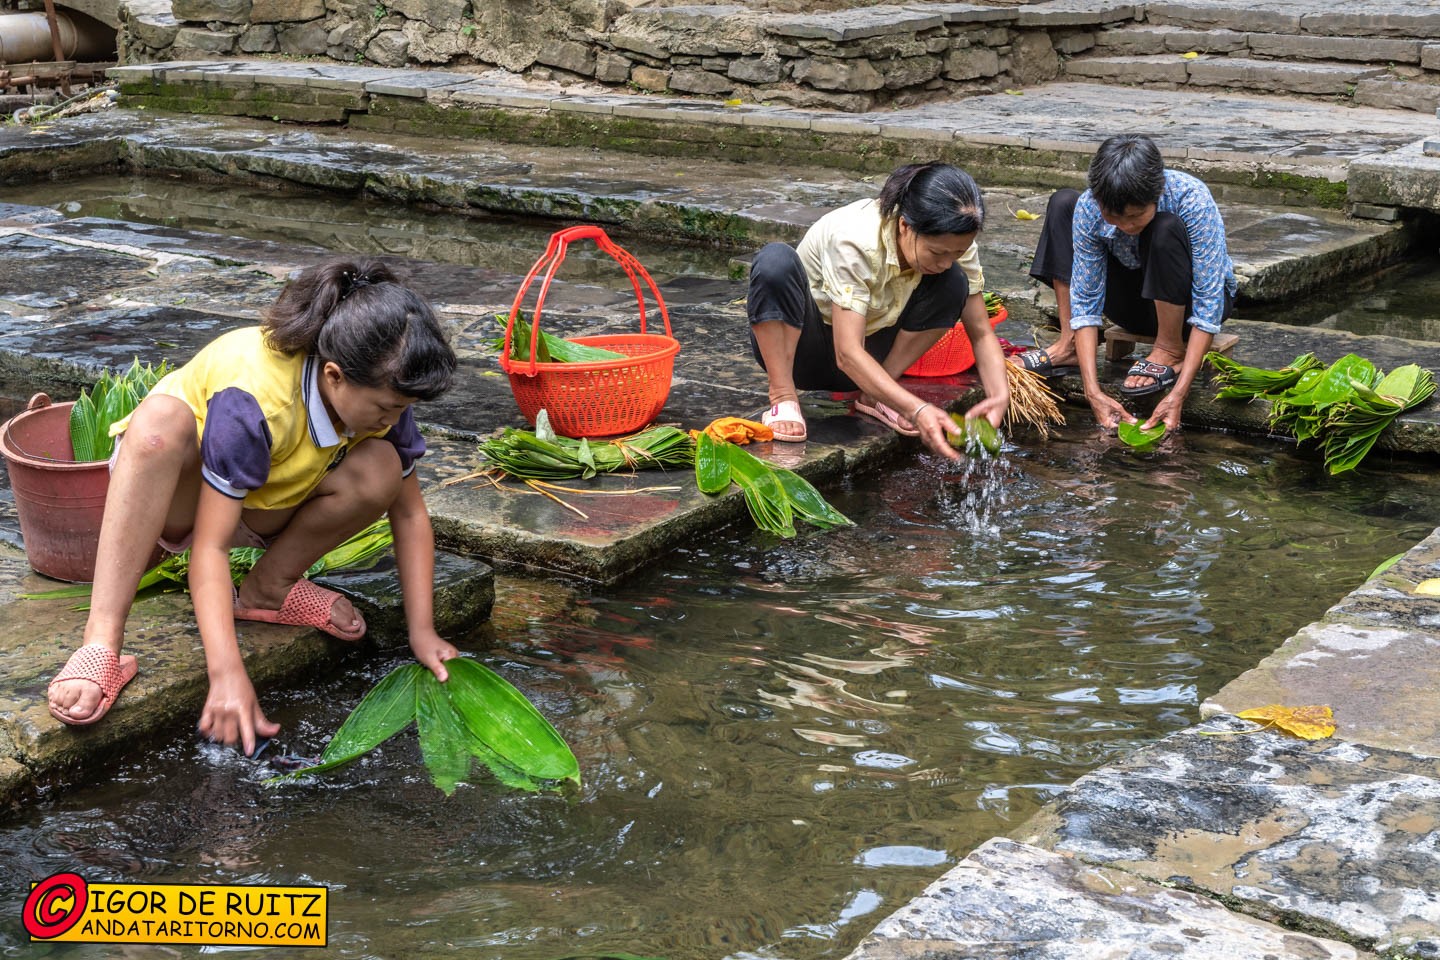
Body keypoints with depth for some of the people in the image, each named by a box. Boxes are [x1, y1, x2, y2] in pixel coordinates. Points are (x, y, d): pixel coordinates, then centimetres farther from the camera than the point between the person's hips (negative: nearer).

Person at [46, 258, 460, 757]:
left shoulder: (380, 396, -20)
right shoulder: (253, 401, -38)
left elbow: (410, 513, -9)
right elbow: (210, 546, -38)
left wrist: (422, 632, -15)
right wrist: (227, 675, -45)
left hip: (262, 507, 5)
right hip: (171, 491, -5)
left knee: (380, 469, -25)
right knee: (160, 419, -42)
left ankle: (268, 589, -4)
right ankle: (102, 644, -43)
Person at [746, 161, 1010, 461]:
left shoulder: (953, 245, -16)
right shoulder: (855, 241, -34)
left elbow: (981, 333, -12)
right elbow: (847, 354, -37)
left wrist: (1000, 395, -32)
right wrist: (918, 410, -48)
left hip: (869, 350, 5)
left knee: (954, 284, -18)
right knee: (775, 260, -36)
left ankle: (874, 395, -9)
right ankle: (783, 398, -24)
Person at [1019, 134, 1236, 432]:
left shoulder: (1192, 200, -33)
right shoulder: (1088, 207, -24)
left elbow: (1208, 307, -32)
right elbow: (1085, 301, -22)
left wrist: (1177, 396, -41)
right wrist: (1093, 391, -34)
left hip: (1188, 302, -4)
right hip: (1142, 303, 4)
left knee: (1166, 227, -35)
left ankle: (1171, 352, -17)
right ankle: (1069, 344, -9)